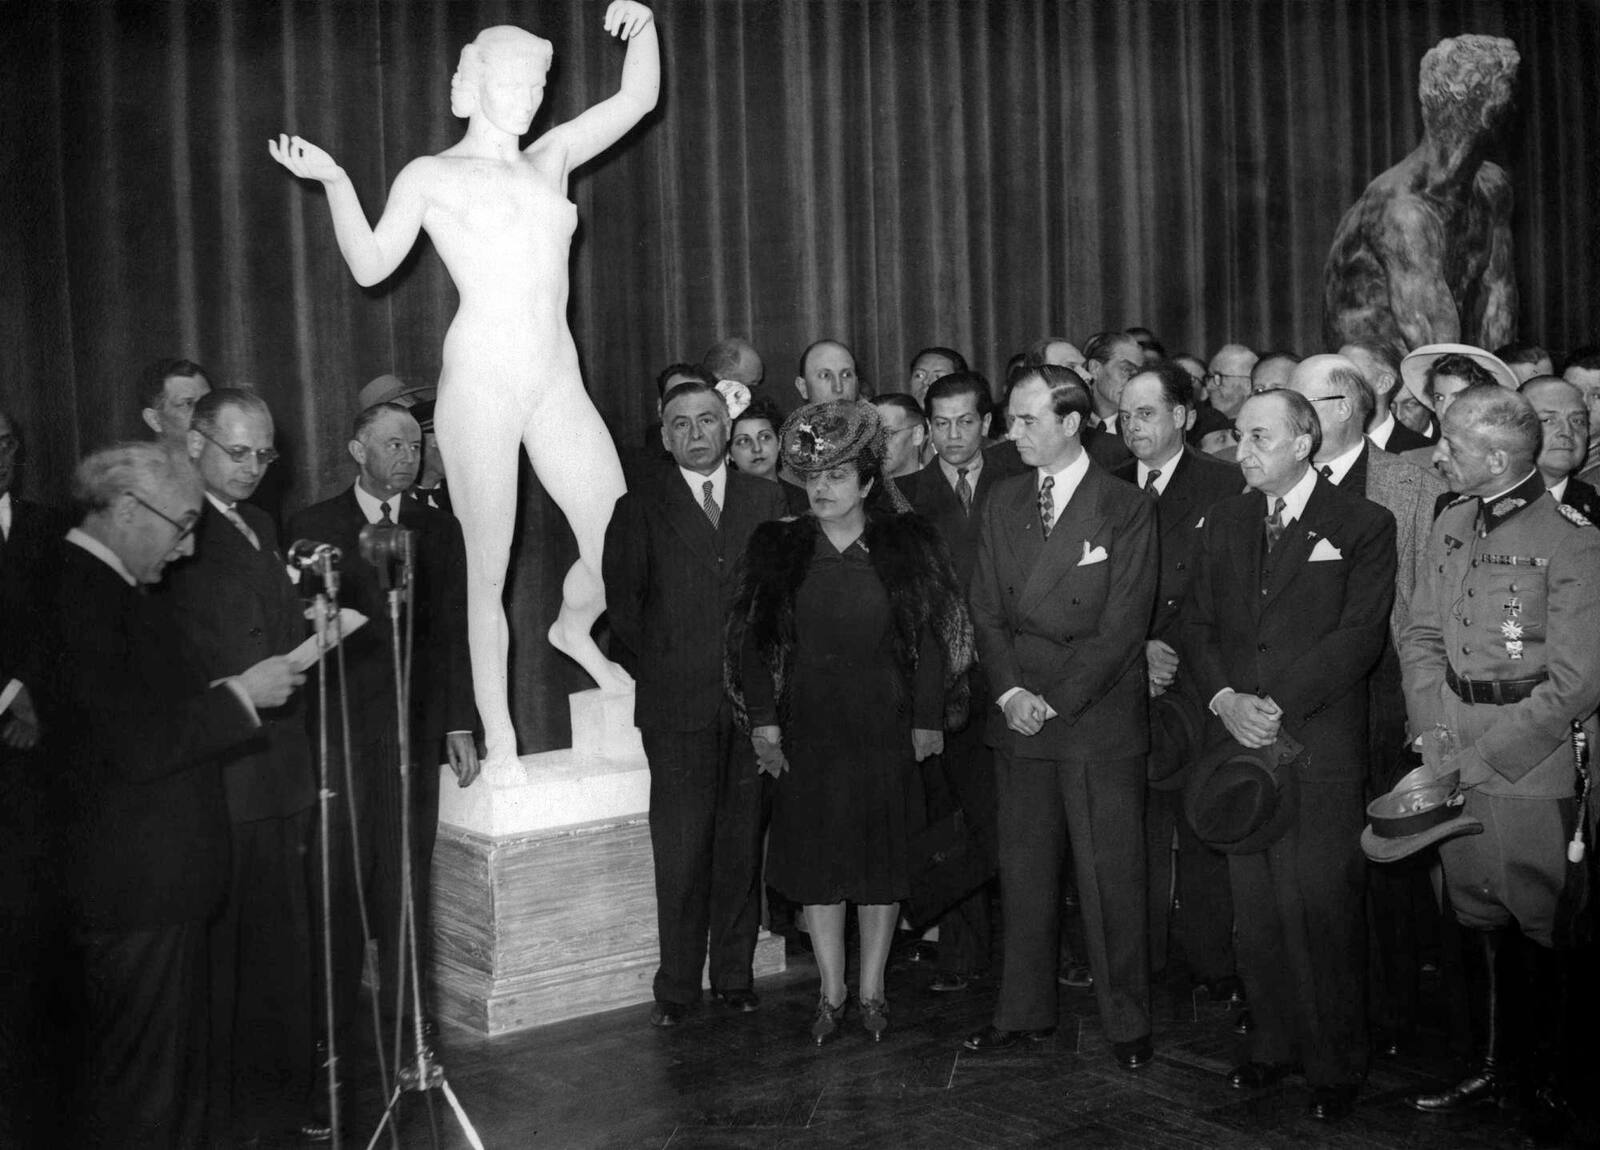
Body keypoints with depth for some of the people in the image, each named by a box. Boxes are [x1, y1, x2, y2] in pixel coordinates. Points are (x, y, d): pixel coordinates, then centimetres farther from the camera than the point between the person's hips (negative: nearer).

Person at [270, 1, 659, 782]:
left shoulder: (550, 157, 18)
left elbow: (637, 98, 19)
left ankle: (574, 628, 34)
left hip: (556, 380, 4)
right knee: (489, 567, -1)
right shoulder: (432, 176, 7)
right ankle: (499, 742, 9)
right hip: (479, 380, -4)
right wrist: (335, 183, -9)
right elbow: (370, 265, 2)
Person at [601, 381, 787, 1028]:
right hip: (678, 706, -2)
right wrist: (668, 662, 1)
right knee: (681, 852, -2)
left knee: (742, 845, 6)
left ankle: (735, 974, 17)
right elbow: (622, 604, 5)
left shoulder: (766, 501, 11)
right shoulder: (640, 511, 5)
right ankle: (677, 987, 8)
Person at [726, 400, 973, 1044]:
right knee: (814, 857, 3)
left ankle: (872, 991, 18)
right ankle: (831, 993, 15)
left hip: (885, 726, -1)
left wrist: (928, 720, -5)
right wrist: (762, 720, -5)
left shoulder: (906, 546, 0)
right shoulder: (776, 548, 3)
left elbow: (932, 639, -1)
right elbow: (752, 640, 2)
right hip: (805, 729, 1)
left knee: (882, 856, 5)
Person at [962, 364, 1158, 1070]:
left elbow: (1121, 628, -9)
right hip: (1018, 717, 4)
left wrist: (1054, 701, -13)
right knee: (1023, 872, 9)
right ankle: (1024, 1013, 22)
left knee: (1111, 876, 1)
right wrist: (1011, 692, -6)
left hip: (1099, 720, -4)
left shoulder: (1126, 510, -4)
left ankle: (1127, 1023, 15)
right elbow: (987, 610, 9)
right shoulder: (1003, 503, 11)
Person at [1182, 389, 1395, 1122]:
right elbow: (1197, 623, 11)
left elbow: (1359, 636, -9)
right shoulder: (1224, 521, 14)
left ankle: (1335, 1068, 13)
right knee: (1256, 913, 9)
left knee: (1321, 914, -2)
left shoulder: (1363, 525, -1)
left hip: (1319, 751, -4)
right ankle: (1272, 1044, 23)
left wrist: (1276, 704, -15)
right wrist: (1226, 699, -6)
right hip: (1237, 742, 4)